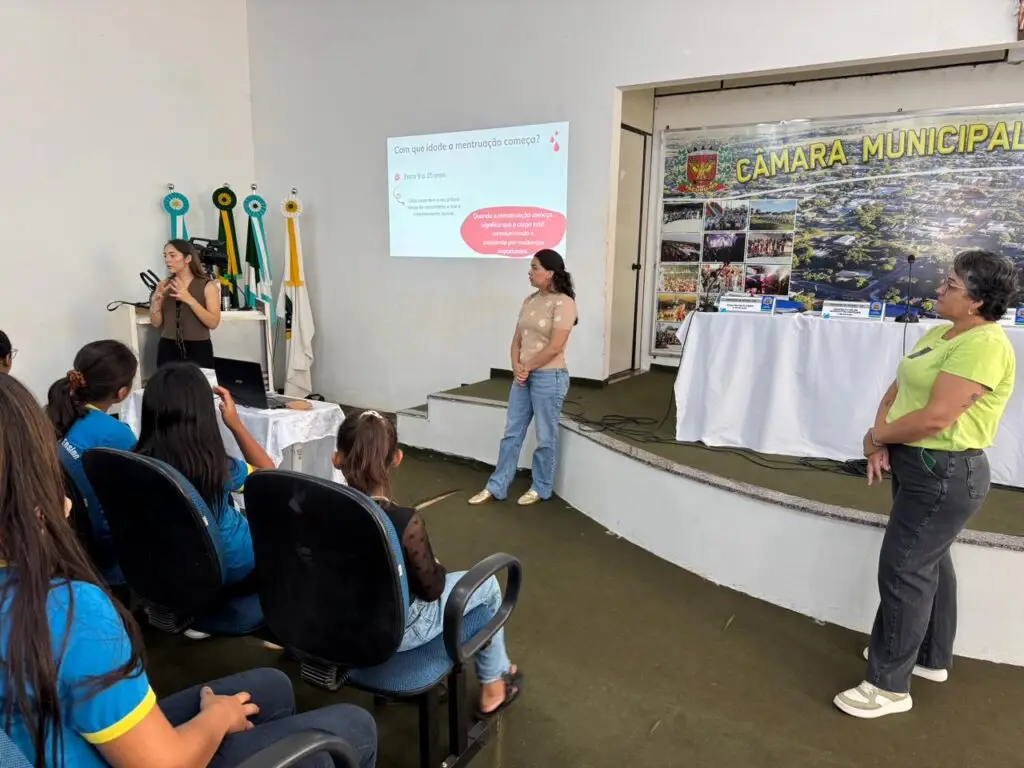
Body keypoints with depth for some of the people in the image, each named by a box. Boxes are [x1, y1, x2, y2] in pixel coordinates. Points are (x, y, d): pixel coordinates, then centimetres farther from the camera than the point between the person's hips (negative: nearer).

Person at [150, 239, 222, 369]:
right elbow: (156, 323, 8)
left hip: (198, 349, -3)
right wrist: (155, 300, -8)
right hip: (168, 349, 3)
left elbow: (213, 323, -13)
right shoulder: (164, 285, 7)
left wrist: (189, 300, -19)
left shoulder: (207, 285, -3)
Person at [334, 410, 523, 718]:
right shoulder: (404, 522, -31)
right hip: (395, 632, -5)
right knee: (487, 583, 16)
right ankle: (494, 685, 35)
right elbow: (431, 588, -17)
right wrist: (436, 567, 5)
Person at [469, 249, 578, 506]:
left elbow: (555, 347, -18)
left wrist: (527, 368, -9)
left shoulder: (563, 303, -12)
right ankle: (496, 487, 21)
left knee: (545, 437, 7)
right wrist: (516, 366, -5)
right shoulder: (530, 300, 11)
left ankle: (541, 488, 23)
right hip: (523, 376, 7)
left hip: (549, 377, -7)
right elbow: (517, 339, 12)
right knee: (512, 433, 12)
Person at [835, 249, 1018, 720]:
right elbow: (898, 390, 8)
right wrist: (881, 440, -9)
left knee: (903, 571, -4)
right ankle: (932, 658, 38)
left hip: (944, 474, -10)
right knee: (930, 561, 20)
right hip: (919, 467, 10)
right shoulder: (940, 333, 9)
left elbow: (935, 418, -27)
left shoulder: (984, 345, -21)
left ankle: (889, 686, 8)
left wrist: (878, 436, -11)